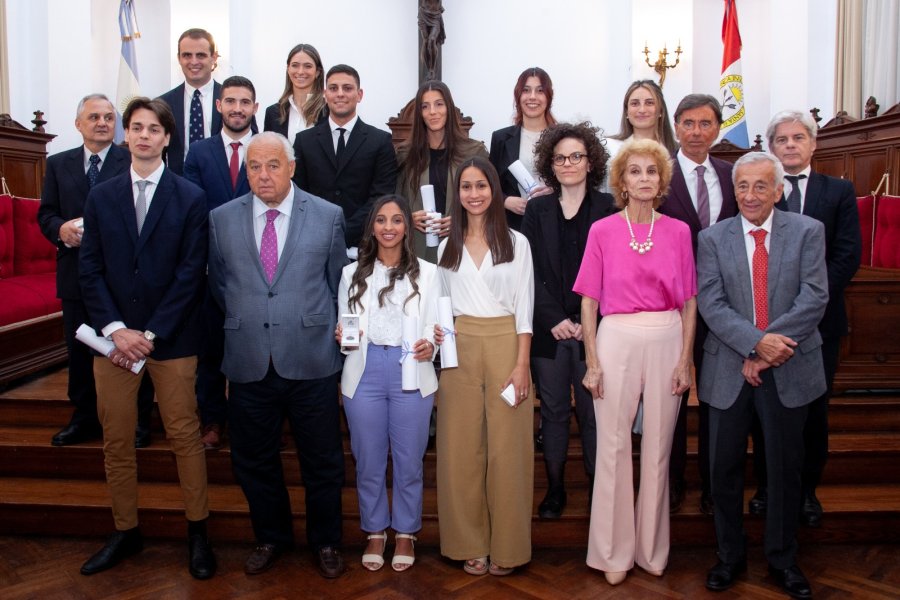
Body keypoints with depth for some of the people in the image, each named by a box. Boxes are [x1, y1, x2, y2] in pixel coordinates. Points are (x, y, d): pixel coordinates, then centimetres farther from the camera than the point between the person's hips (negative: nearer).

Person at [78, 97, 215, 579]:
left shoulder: (190, 198, -1)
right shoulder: (100, 197, 8)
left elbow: (191, 273, -6)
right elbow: (91, 269, 4)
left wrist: (151, 334, -11)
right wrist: (115, 330, -9)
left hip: (171, 339, -3)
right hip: (113, 338, 3)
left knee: (185, 436, 4)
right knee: (116, 440, 10)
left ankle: (198, 533, 18)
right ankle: (125, 532, 26)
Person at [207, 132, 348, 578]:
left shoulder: (328, 216, 0)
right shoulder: (221, 219, 4)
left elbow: (339, 282, 8)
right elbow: (218, 286, 14)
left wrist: (335, 331, 8)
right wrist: (240, 325, 12)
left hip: (311, 361, -2)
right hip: (248, 362, 2)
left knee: (322, 461, 10)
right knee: (254, 461, 15)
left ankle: (325, 541, 32)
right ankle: (270, 537, 38)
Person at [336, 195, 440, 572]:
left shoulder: (426, 273, 6)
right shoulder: (352, 273, 10)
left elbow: (433, 327, 2)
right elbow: (343, 328, 11)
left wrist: (429, 346, -19)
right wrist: (343, 338, -11)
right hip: (364, 372, 1)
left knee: (408, 460, 7)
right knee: (369, 460, 10)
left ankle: (405, 533, 26)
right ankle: (375, 531, 28)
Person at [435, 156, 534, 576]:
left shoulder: (516, 242, 2)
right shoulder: (447, 246, 11)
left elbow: (524, 308, -1)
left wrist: (522, 364, -8)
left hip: (504, 345, -2)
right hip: (459, 349, 3)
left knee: (506, 447, 1)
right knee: (461, 448, 5)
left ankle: (506, 546, 16)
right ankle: (469, 543, 20)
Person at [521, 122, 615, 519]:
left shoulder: (609, 209, 2)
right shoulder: (537, 210, 8)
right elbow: (531, 271, 3)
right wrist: (555, 320, -7)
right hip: (549, 328, 2)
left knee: (593, 411, 3)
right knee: (553, 410, 9)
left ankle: (597, 488, 15)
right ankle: (555, 489, 19)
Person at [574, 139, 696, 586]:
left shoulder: (678, 231, 5)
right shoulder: (602, 231, 0)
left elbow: (689, 302, 7)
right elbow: (589, 301, 1)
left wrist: (685, 360, 1)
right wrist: (592, 362, -4)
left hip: (666, 342, 2)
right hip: (616, 339, -1)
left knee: (658, 446, 9)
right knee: (613, 448, 4)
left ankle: (652, 549, 27)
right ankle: (615, 552, 19)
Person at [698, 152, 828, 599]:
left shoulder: (808, 231, 0)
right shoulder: (712, 239, 1)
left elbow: (814, 298, -9)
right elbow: (711, 305, -8)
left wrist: (769, 349, -16)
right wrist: (756, 343, -21)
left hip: (789, 369, 0)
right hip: (729, 370, 0)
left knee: (786, 469, 12)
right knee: (725, 467, 9)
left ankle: (782, 559, 31)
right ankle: (730, 556, 28)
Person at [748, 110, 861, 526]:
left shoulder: (839, 192, 7)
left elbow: (849, 254, -1)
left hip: (819, 319, 1)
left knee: (813, 408, 9)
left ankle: (807, 489, 24)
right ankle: (766, 486, 22)